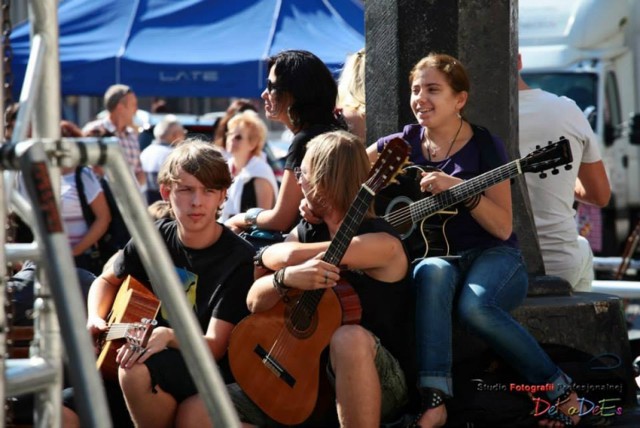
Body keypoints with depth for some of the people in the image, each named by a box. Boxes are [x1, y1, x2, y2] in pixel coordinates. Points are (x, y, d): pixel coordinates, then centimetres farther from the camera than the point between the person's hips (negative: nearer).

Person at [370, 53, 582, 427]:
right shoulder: (405, 143, 8)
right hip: (437, 254, 3)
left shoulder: (484, 145, -2)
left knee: (474, 305, -38)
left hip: (493, 256, -2)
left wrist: (460, 190, -22)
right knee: (431, 272, -37)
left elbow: (503, 228, -8)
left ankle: (561, 391, -18)